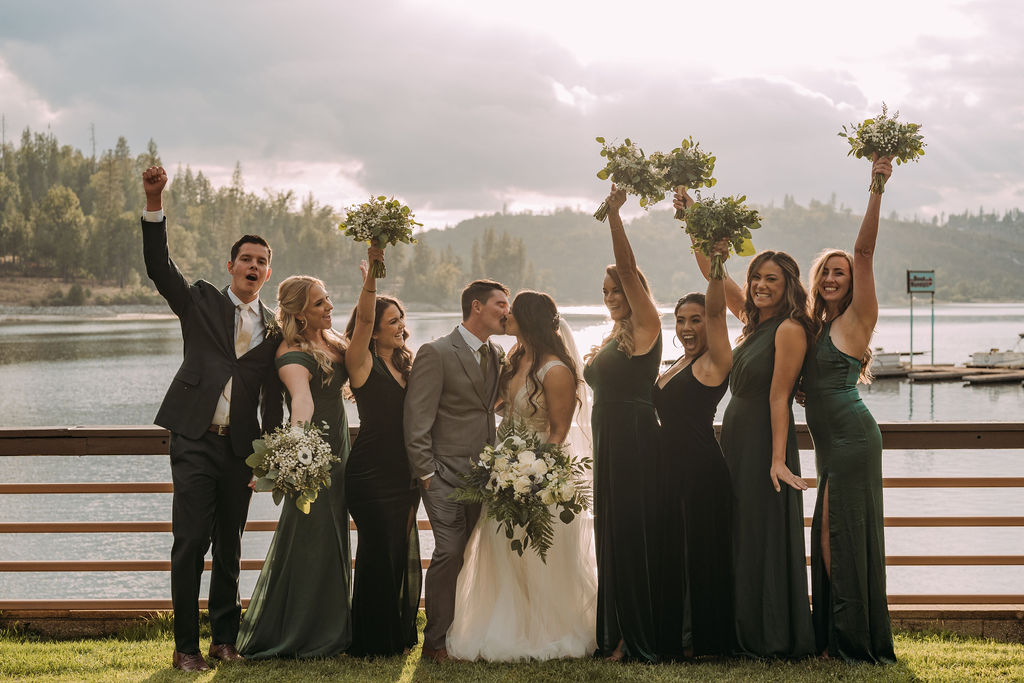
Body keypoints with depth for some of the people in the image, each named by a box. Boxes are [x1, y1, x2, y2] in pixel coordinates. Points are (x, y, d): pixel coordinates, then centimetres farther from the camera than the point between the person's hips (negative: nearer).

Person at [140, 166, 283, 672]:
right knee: (190, 542, -7)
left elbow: (273, 398, 13)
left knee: (229, 546, 10)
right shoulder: (201, 302, 6)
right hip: (195, 440, -3)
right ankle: (185, 646, 0)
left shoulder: (273, 328, 12)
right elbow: (158, 266, -8)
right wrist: (154, 205, -21)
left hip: (241, 447, 3)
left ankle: (224, 639, 20)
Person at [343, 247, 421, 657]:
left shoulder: (405, 366, 15)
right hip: (371, 474, -7)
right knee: (379, 553, -4)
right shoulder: (362, 362, -6)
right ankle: (372, 641, 6)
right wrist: (371, 274, -37)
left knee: (402, 553, 9)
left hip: (404, 474, 7)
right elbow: (363, 318, -23)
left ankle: (399, 634, 20)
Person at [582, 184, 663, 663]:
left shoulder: (645, 328, -7)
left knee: (633, 534, -6)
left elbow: (628, 268, -19)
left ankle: (640, 640, 1)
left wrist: (614, 214, -22)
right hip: (609, 443, 9)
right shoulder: (614, 337, 18)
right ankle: (618, 635, 19)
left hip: (635, 442, -9)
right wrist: (593, 364, 11)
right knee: (612, 534, 11)